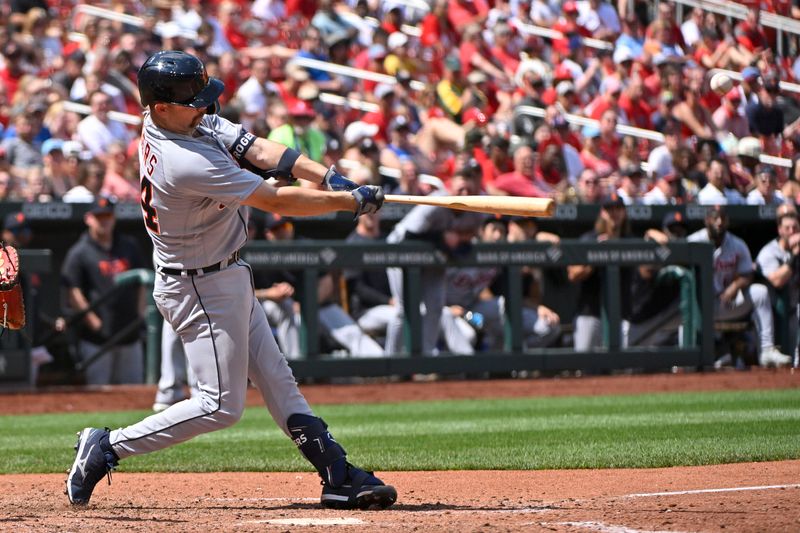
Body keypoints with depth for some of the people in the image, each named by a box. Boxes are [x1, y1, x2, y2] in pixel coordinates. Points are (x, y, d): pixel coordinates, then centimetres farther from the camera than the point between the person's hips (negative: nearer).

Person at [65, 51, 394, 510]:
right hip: (200, 290, -10)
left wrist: (330, 177, -18)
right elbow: (275, 201, -26)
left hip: (227, 278, 10)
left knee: (276, 378, 11)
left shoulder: (195, 120, -5)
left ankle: (337, 474, 15)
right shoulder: (185, 163, -32)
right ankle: (107, 448, 1)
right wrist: (351, 201, -18)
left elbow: (256, 149, -6)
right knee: (221, 405, -5)